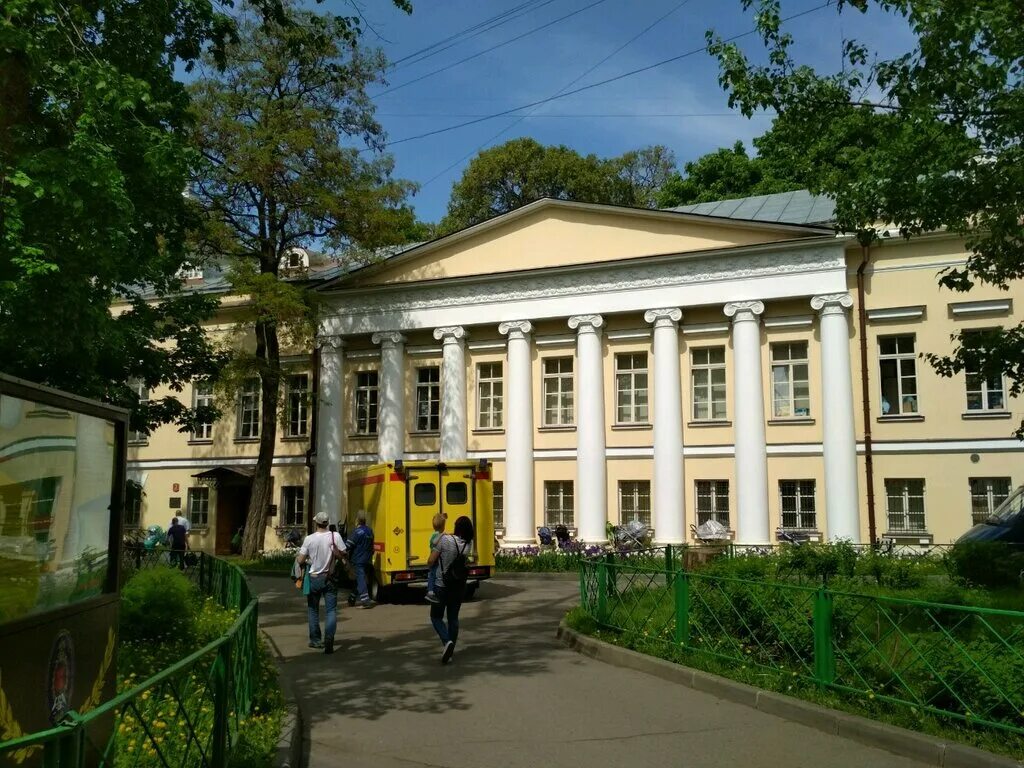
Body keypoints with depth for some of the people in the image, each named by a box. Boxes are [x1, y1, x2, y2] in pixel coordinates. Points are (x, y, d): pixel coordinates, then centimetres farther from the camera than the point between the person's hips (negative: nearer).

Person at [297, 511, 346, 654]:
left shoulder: (309, 539, -11)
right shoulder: (335, 536, -10)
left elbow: (300, 560, -8)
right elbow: (342, 555, -6)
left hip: (313, 578, 0)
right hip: (329, 578, 0)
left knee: (313, 610, 17)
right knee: (331, 610, 3)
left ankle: (315, 640, 22)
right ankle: (329, 638, -15)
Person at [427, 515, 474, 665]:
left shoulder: (444, 539, -17)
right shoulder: (467, 544, -6)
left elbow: (431, 561, -16)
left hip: (442, 586, -4)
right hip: (459, 586, 4)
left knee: (436, 617, 10)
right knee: (453, 617, 17)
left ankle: (447, 641, -13)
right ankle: (450, 651, 20)